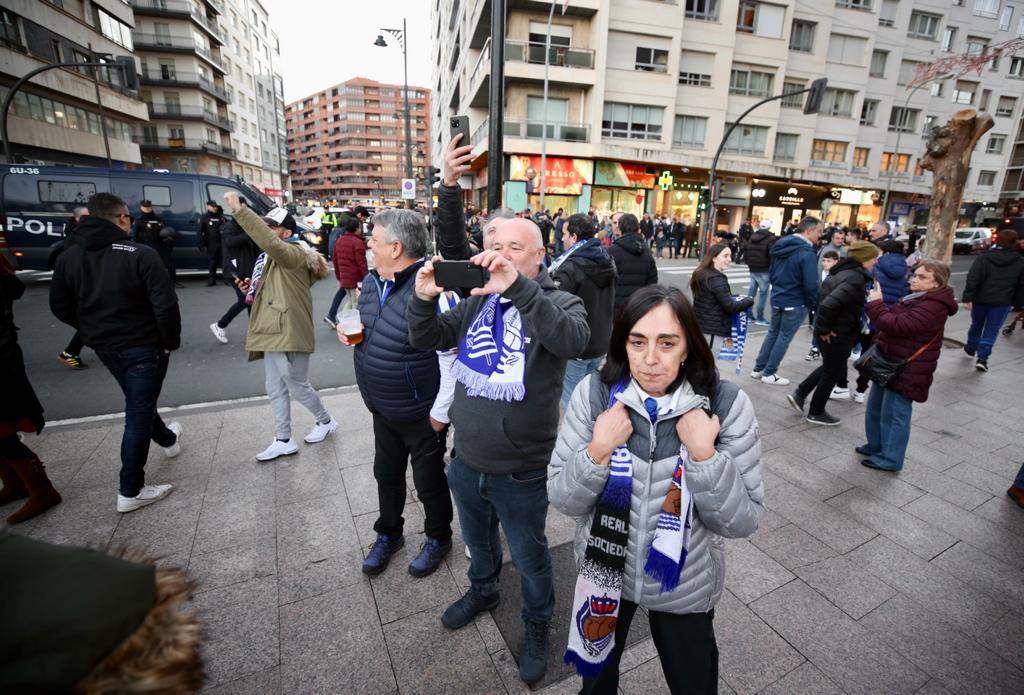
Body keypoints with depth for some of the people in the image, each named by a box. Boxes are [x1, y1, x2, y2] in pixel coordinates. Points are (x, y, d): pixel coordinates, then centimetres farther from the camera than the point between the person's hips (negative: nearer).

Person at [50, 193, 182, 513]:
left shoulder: (68, 257, 1)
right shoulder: (141, 254, -19)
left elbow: (60, 307, 8)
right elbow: (166, 305, -24)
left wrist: (93, 329, 19)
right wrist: (171, 341, -11)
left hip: (103, 347, 7)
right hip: (143, 346, -7)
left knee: (139, 401, 27)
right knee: (138, 413, 2)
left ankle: (168, 439, 53)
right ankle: (130, 492, 10)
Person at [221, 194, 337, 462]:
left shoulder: (294, 254, -14)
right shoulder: (274, 259, 15)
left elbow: (269, 243, -36)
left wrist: (239, 209, -34)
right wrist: (253, 291, 8)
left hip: (289, 336, -10)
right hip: (272, 334, 10)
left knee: (297, 387, 6)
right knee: (276, 391, 14)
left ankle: (326, 421, 30)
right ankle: (284, 441, 25)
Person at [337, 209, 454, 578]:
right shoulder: (373, 281, 2)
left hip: (421, 413, -8)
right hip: (383, 408, 8)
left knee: (429, 481, 14)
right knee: (387, 475, 25)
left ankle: (439, 538, 41)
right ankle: (388, 534, 49)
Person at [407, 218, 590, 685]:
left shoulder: (558, 303, -13)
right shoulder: (478, 299, 2)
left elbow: (576, 341, -35)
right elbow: (428, 340, 0)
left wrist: (518, 288, -45)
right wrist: (423, 299, -20)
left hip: (521, 472, -4)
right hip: (466, 461, 5)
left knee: (529, 556, 19)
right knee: (477, 539, 30)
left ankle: (537, 622, 48)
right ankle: (483, 590, 60)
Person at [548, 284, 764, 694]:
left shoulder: (726, 404, -20)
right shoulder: (595, 394, -19)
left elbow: (743, 522, -16)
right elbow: (562, 500, -14)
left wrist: (704, 455, -30)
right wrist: (598, 450, -30)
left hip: (685, 587, 0)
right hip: (604, 572, 1)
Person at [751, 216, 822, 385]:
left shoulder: (781, 245, 4)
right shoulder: (807, 253, -21)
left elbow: (772, 271, 13)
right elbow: (811, 285, -23)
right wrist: (813, 303, -6)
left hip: (777, 299, 7)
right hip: (795, 303, -7)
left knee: (773, 333, 19)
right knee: (784, 337, 4)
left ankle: (758, 368, 23)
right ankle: (769, 373, 12)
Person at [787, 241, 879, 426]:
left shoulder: (842, 270, 6)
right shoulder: (855, 279, -23)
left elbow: (824, 297, 15)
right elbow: (829, 304, -35)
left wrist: (822, 327, 14)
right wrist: (824, 329, -22)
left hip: (830, 331, 9)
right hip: (837, 335, -9)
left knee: (830, 367, 25)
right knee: (833, 372, 8)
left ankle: (799, 394, 24)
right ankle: (816, 413, 23)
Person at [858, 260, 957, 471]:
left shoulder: (933, 306, -21)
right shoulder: (917, 298, 13)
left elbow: (897, 325, -30)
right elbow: (894, 319, 15)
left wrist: (876, 304, -20)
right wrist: (878, 303, -2)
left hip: (906, 371, -10)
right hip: (891, 365, 10)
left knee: (894, 414, 0)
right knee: (875, 407, 20)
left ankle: (890, 459, 13)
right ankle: (876, 445, 35)